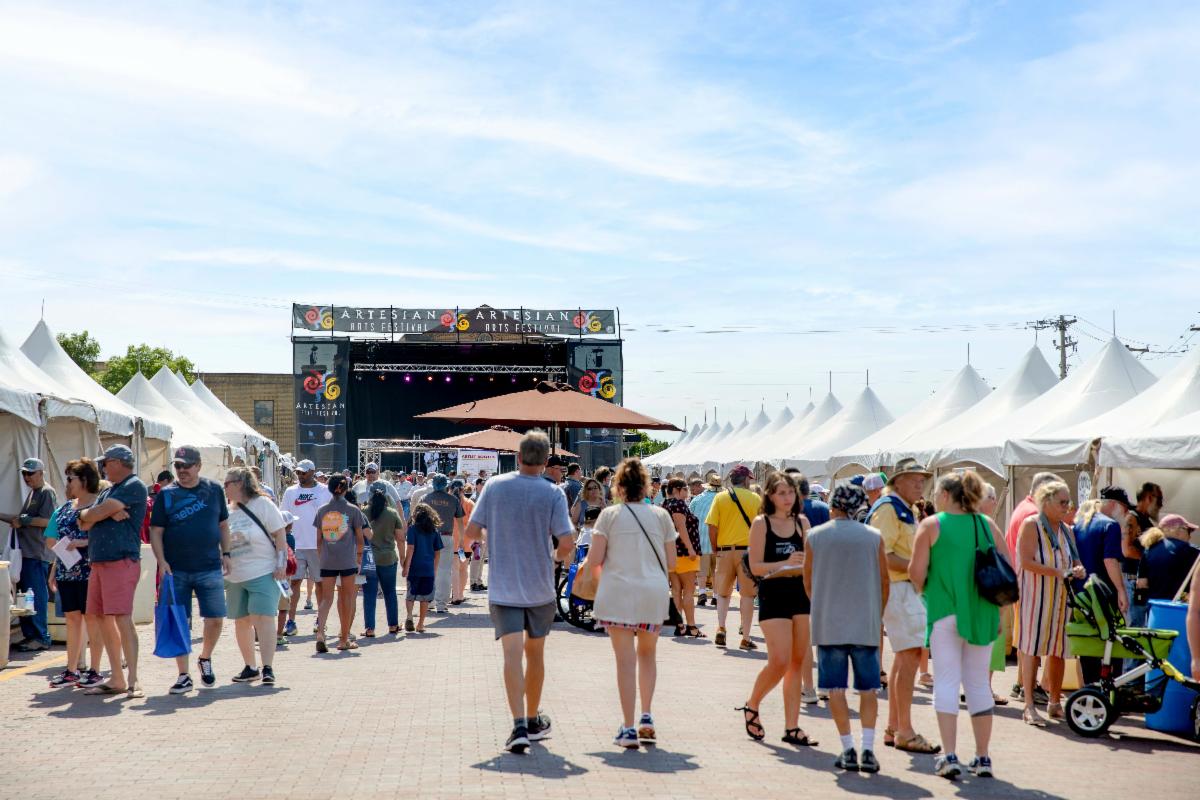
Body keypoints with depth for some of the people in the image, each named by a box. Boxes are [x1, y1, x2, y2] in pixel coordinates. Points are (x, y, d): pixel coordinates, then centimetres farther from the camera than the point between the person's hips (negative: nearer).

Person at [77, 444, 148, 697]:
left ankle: (132, 680, -15)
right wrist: (108, 513, -5)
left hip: (122, 561, -10)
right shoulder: (107, 491, 23)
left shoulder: (134, 486, -6)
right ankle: (116, 679, 16)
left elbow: (93, 514, -12)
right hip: (98, 562, 10)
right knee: (96, 618, 10)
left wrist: (89, 513, 10)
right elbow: (84, 523, 12)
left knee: (121, 617, -15)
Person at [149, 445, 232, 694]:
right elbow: (156, 532, 0)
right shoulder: (166, 494, 2)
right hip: (176, 570, -1)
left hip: (210, 568, 1)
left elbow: (223, 525, 15)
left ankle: (205, 659, 27)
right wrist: (162, 561, -10)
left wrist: (226, 554, 7)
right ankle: (183, 676, 11)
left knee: (216, 619, 0)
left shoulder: (214, 490, 7)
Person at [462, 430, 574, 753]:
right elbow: (566, 544, -15)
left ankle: (519, 726, -19)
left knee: (512, 655, -6)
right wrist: (556, 552, 9)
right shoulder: (553, 494, -8)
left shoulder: (494, 486, -3)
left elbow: (471, 533, -3)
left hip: (502, 589, 0)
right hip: (540, 588, 0)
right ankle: (534, 721, 30)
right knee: (535, 653, 16)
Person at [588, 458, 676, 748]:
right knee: (647, 654, 20)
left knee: (625, 659, 1)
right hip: (654, 593, 2)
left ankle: (628, 729, 0)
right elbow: (671, 563, 8)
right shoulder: (661, 515, 6)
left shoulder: (609, 514, -1)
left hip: (618, 593, -2)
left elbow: (594, 560, -5)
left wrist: (599, 569, 17)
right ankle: (646, 719, 12)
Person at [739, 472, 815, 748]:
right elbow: (755, 566, -8)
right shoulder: (761, 523, -3)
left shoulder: (802, 522, 10)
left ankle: (792, 727, 11)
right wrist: (786, 563, -21)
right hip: (773, 598, -5)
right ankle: (752, 706, 16)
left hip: (801, 595, 5)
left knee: (797, 663, 5)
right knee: (779, 662, -11)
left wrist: (806, 565, -11)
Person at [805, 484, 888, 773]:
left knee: (836, 688, 5)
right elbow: (885, 581, 6)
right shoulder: (874, 537, 2)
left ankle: (848, 750, 3)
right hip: (866, 624, 1)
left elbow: (808, 581, 8)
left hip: (828, 623, -1)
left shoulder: (814, 536, 1)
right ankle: (867, 750, 0)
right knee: (867, 689, 8)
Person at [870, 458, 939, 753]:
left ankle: (893, 728, 23)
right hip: (897, 588, -11)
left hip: (909, 588, 11)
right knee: (911, 656, -13)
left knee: (903, 657, 14)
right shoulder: (888, 508, -12)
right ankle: (905, 732, -9)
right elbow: (881, 556, -21)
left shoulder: (908, 512, 20)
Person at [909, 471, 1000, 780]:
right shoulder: (987, 525, 7)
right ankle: (982, 758, 14)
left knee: (946, 682, 1)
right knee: (979, 684, 10)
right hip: (982, 614, 4)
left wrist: (925, 592, 11)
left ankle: (949, 757, -4)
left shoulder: (931, 525, -4)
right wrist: (999, 614, 14)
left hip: (945, 612, -4)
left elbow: (916, 571, -9)